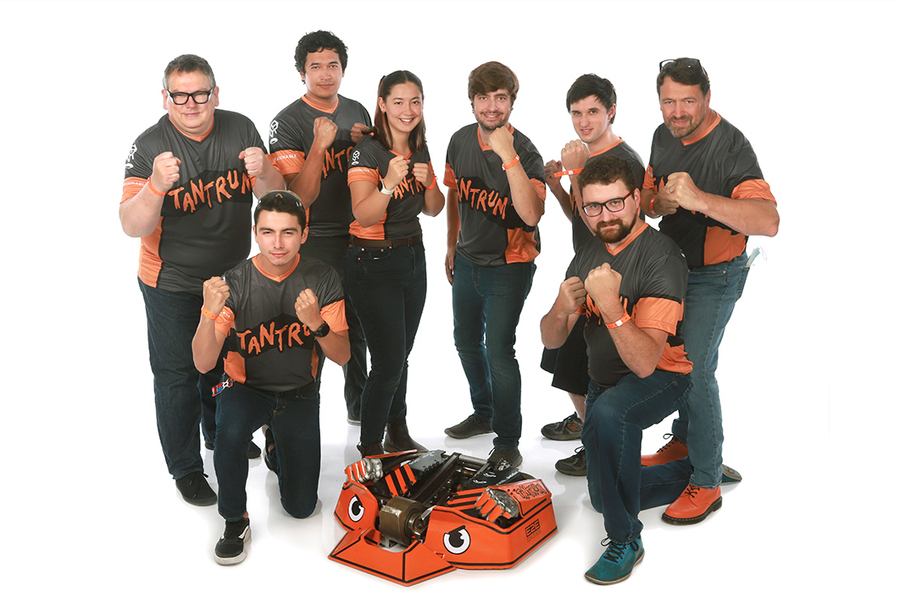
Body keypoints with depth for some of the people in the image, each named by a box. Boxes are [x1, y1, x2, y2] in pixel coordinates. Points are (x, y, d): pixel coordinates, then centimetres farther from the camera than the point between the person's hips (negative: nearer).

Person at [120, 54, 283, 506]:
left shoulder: (240, 130, -8)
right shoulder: (149, 146, -19)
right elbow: (133, 227, -25)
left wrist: (262, 172, -29)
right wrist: (157, 185, -44)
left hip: (230, 274, 5)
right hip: (172, 284, -4)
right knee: (177, 374, 6)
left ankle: (222, 434, 49)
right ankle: (185, 468, 26)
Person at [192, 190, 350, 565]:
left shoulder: (323, 280, -12)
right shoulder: (235, 283, -16)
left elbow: (342, 357, -12)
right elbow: (203, 364, -21)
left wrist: (316, 323, -32)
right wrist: (210, 312, -39)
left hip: (298, 393, 2)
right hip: (246, 388, -1)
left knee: (301, 508, 2)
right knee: (229, 432, -38)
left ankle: (277, 451, 35)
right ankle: (235, 521, -11)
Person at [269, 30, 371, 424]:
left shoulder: (357, 111, 7)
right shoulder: (287, 123, -12)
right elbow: (300, 197, -20)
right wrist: (319, 144, -31)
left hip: (355, 235, 6)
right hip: (313, 243, -6)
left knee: (357, 327, 17)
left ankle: (359, 407, 34)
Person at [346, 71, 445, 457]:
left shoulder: (420, 150, 7)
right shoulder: (368, 151, -15)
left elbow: (434, 210, 9)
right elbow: (363, 214, -24)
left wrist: (428, 181, -10)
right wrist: (389, 183, -40)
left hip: (412, 257, 7)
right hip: (374, 262, -7)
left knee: (402, 354, 15)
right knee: (388, 361, -8)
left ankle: (398, 433, 32)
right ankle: (369, 448, 9)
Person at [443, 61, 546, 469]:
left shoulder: (525, 152, -20)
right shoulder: (461, 141, -2)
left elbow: (531, 215, -35)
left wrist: (508, 156, -39)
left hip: (508, 266, -7)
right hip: (468, 260, 7)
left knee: (498, 351, -11)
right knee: (466, 341, 20)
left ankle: (508, 442, 5)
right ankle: (484, 413, 42)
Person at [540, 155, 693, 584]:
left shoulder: (662, 259, -24)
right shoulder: (588, 255, -2)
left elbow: (644, 363, -33)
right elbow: (551, 340, -5)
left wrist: (611, 308, -47)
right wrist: (562, 311, -26)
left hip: (661, 377, -7)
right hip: (603, 382, 8)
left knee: (608, 413, -41)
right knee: (603, 496, 19)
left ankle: (625, 540, -22)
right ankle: (694, 472, 41)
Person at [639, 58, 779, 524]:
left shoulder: (731, 147, -26)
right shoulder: (664, 136, 0)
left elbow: (768, 222, -40)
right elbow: (645, 198, 11)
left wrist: (699, 198, -53)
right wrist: (659, 202, -14)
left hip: (713, 276, -7)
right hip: (671, 264, 8)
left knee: (695, 369, -11)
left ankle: (706, 483, 3)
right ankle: (683, 439, 40)